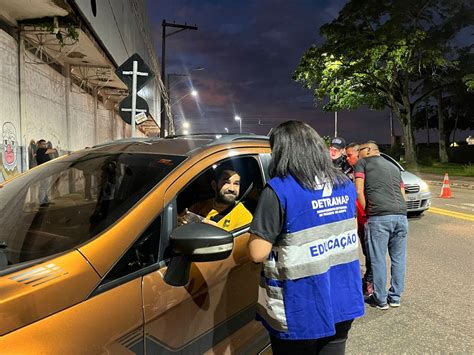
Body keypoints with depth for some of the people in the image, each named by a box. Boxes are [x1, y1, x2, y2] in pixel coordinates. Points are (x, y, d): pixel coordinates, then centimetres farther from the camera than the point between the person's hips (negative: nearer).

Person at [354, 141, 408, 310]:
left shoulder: (363, 163, 10)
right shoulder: (394, 167, 27)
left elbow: (359, 191, -1)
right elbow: (402, 194, 24)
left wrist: (366, 212, 6)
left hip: (379, 217, -6)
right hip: (401, 215, 6)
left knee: (378, 259, 4)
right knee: (398, 258, 14)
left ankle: (381, 299, 15)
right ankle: (395, 297, 26)